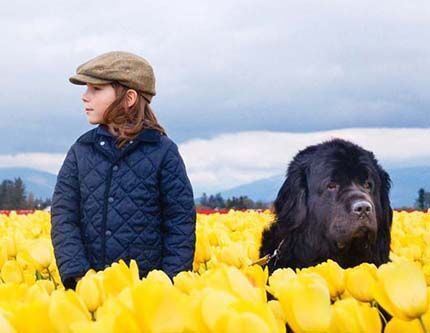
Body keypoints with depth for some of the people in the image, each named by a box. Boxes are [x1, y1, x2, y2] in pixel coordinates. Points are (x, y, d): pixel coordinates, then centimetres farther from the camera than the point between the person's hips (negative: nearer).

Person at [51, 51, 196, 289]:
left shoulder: (163, 151, -2)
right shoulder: (81, 150, 6)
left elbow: (181, 222, -3)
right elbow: (63, 214, 1)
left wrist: (171, 284, -11)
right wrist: (77, 277, -11)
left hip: (149, 285, -2)